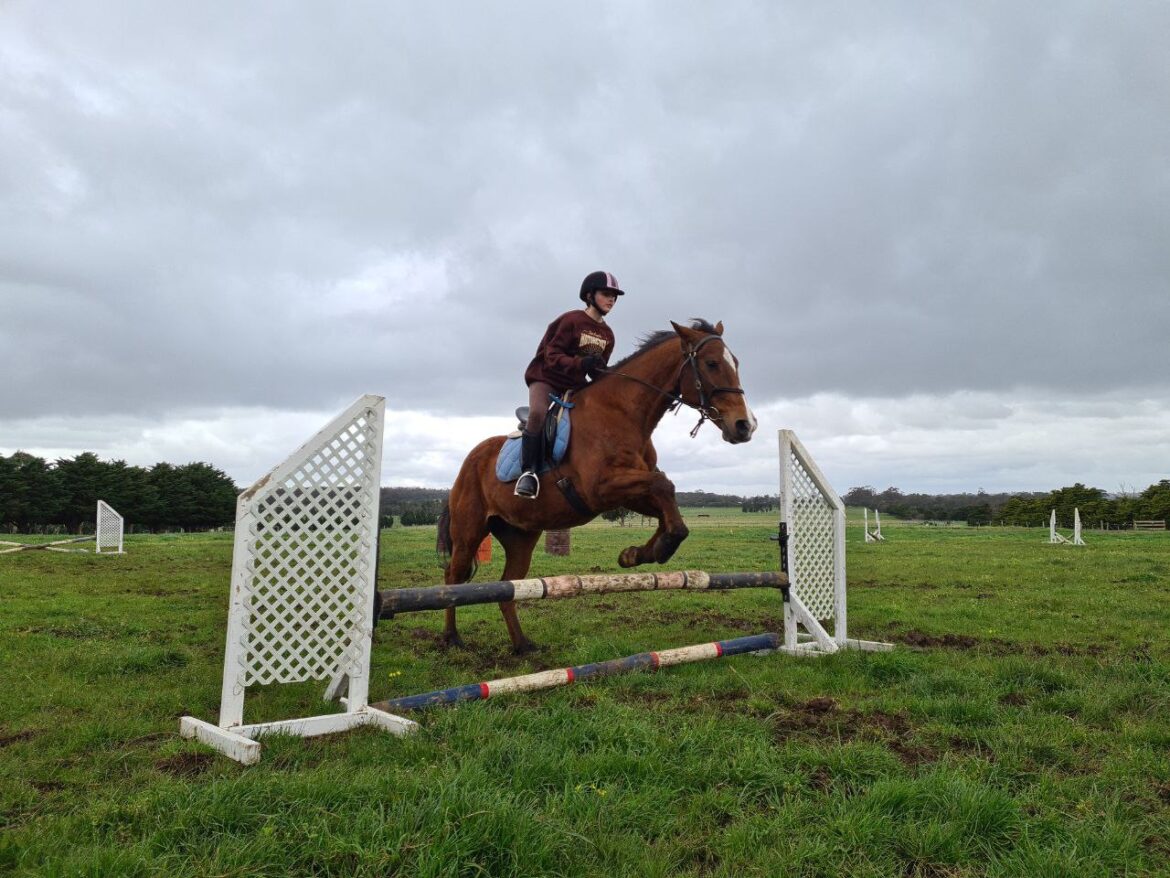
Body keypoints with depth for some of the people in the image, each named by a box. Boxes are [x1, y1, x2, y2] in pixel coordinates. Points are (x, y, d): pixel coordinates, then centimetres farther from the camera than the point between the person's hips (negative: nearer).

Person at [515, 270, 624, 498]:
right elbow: (552, 356, -17)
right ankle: (528, 471, -28)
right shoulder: (571, 320, -12)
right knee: (537, 413, -34)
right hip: (546, 377, -7)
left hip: (576, 384, 7)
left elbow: (598, 369, 14)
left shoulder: (607, 335, 8)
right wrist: (581, 363, -33)